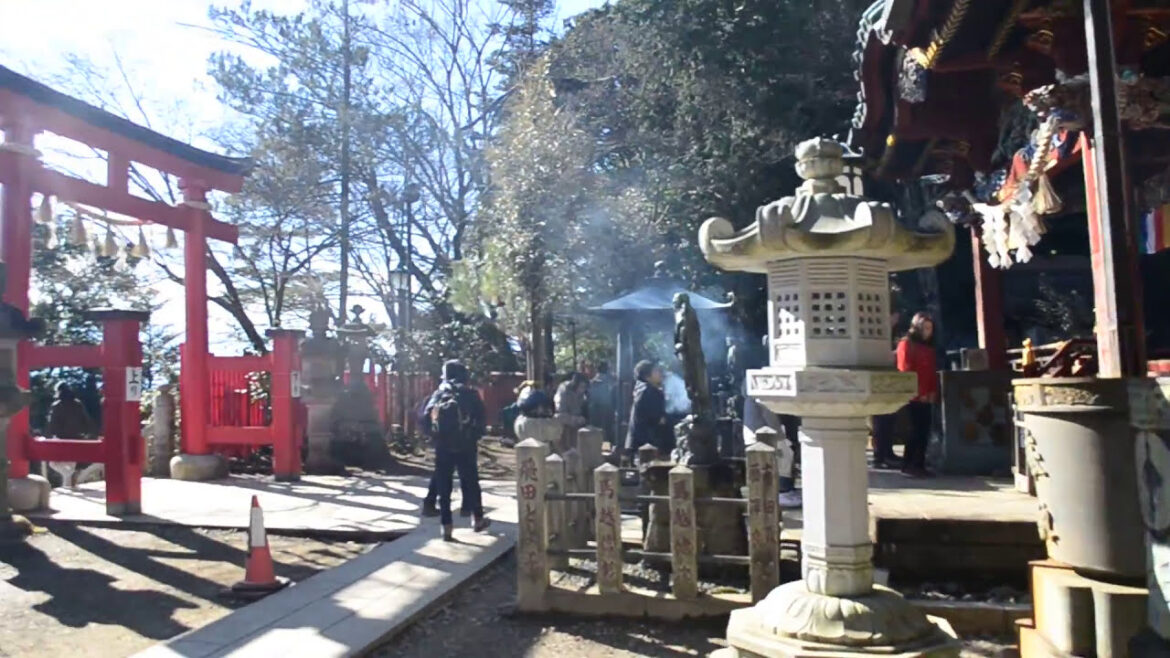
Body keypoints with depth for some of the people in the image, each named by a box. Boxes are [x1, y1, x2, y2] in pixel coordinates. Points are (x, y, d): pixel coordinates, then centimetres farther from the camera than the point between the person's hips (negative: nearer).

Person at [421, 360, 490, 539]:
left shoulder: (437, 395, 6)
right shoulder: (470, 394, -1)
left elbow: (426, 422, 1)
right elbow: (480, 421, -3)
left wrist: (435, 437, 12)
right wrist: (474, 437, 11)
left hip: (442, 447, 2)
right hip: (465, 447, -1)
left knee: (443, 486, 6)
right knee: (471, 483, 13)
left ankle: (447, 527, 4)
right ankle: (478, 519, 25)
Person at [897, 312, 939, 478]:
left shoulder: (929, 347, 20)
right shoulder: (906, 344, -3)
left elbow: (932, 371, 19)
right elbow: (906, 371, -10)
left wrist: (933, 392, 5)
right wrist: (919, 393, -13)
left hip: (927, 397, 7)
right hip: (914, 397, -7)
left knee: (924, 431, 4)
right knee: (916, 431, -9)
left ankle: (919, 465, 9)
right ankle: (908, 465, -5)